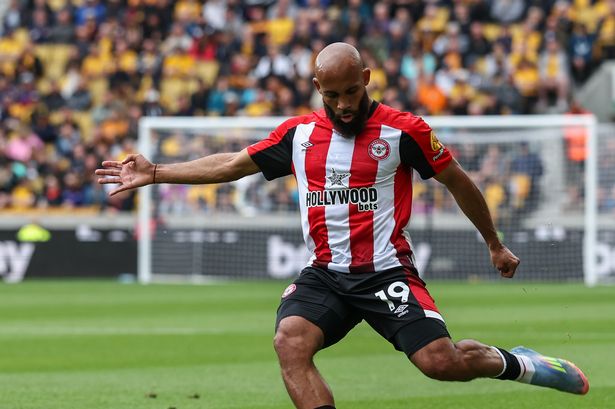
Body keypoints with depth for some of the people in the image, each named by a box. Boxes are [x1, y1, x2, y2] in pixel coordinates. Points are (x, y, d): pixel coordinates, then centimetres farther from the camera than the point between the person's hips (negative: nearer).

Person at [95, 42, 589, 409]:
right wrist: (154, 172, 10)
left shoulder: (404, 131, -5)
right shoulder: (299, 134, 7)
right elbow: (232, 164, 15)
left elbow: (457, 180, 6)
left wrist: (495, 245, 14)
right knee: (290, 340, -25)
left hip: (386, 272, -4)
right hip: (324, 274, 4)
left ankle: (516, 363, 14)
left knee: (441, 361, -19)